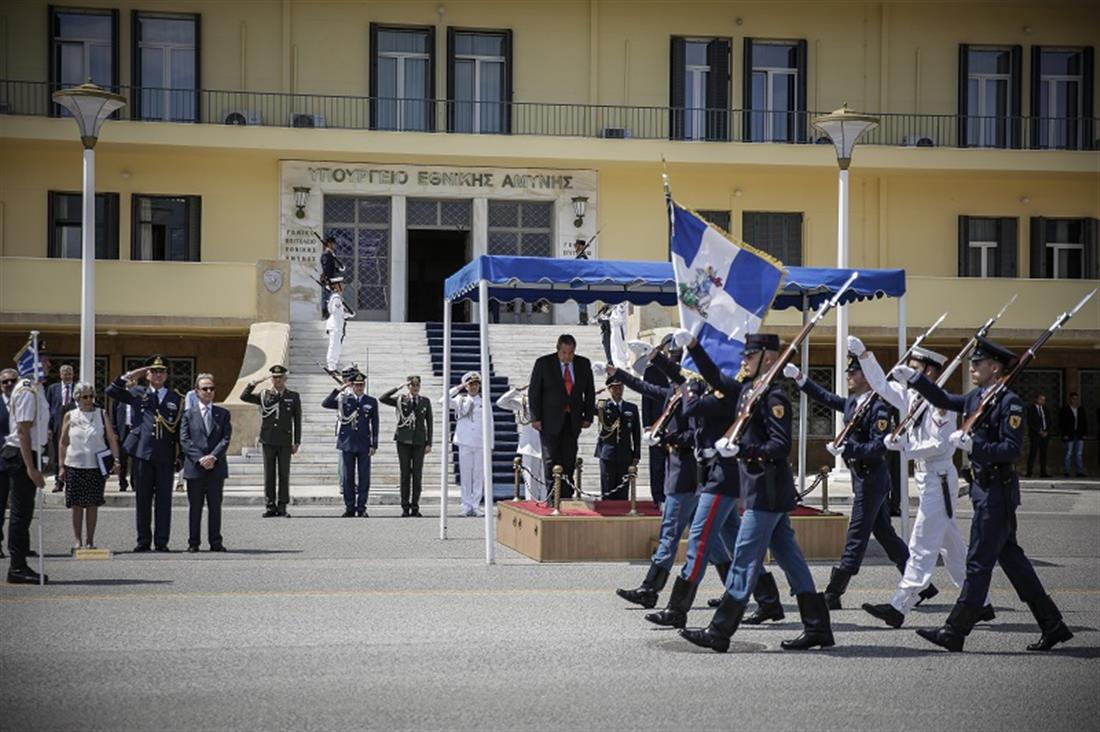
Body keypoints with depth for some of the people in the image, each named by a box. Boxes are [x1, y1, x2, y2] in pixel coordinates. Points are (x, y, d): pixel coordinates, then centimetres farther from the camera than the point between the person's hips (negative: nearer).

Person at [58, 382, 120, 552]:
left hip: (96, 466, 0)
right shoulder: (70, 416, 5)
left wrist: (115, 459, -8)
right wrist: (61, 466, 4)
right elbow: (63, 442, 8)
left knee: (92, 504, 1)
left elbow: (112, 439, 3)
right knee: (77, 504, 1)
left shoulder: (101, 414, 5)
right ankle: (77, 540, 9)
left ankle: (90, 540, 9)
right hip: (74, 466, 0)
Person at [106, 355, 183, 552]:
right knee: (143, 499, 4)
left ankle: (161, 541, 7)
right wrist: (129, 376, 0)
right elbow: (111, 391, 7)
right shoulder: (138, 394, 10)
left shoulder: (176, 398, 9)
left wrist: (180, 457, 4)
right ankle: (143, 540, 11)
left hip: (166, 455, 0)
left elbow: (181, 429, 9)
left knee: (164, 499, 2)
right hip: (143, 453, 0)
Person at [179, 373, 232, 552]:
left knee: (215, 506, 4)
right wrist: (199, 459, -13)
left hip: (216, 467, 1)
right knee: (195, 507, 3)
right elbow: (184, 440, -2)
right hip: (194, 468, -1)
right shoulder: (188, 414, 6)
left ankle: (215, 542, 10)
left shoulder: (223, 414, 10)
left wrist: (213, 456, -13)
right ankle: (193, 542, 9)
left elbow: (226, 439, 1)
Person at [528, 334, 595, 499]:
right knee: (551, 460, -5)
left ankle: (565, 498, 5)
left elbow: (590, 392, 13)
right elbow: (534, 392, -2)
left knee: (569, 461, 1)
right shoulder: (543, 363, -3)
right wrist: (535, 417, -7)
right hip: (550, 421, -3)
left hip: (573, 421, 3)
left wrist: (588, 416, 7)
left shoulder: (584, 364, 5)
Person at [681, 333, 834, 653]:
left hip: (767, 492, -10)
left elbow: (781, 446, -23)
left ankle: (719, 633, -3)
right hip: (766, 491, 10)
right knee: (789, 558, 11)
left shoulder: (773, 397, -15)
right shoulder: (749, 390, 13)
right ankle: (817, 628, 16)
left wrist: (742, 450, -32)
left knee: (745, 560, -6)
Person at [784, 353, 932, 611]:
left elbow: (879, 448, -22)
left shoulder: (878, 408, -16)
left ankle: (833, 594, -3)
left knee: (857, 536, -5)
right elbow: (825, 397, 23)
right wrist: (799, 378, 16)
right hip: (863, 476, 9)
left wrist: (846, 448, -28)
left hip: (872, 478, -9)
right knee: (884, 533, 14)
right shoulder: (852, 403, 9)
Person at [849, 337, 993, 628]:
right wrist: (863, 355, 11)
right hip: (928, 480, 9)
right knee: (951, 546, 14)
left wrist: (904, 447, -18)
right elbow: (881, 385, 18)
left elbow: (940, 445, -21)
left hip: (939, 481, -9)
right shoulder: (911, 397, 9)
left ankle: (899, 606, -8)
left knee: (922, 547, -7)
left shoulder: (941, 402, -16)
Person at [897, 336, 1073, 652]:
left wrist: (973, 445, -27)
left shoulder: (1009, 402, -15)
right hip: (984, 487, 9)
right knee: (1011, 558, 13)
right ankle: (1052, 626, 19)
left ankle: (955, 632, 1)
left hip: (998, 491, -9)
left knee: (979, 561, -4)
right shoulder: (975, 397, 10)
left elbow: (1012, 449, -20)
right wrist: (913, 378, 18)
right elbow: (944, 400, 26)